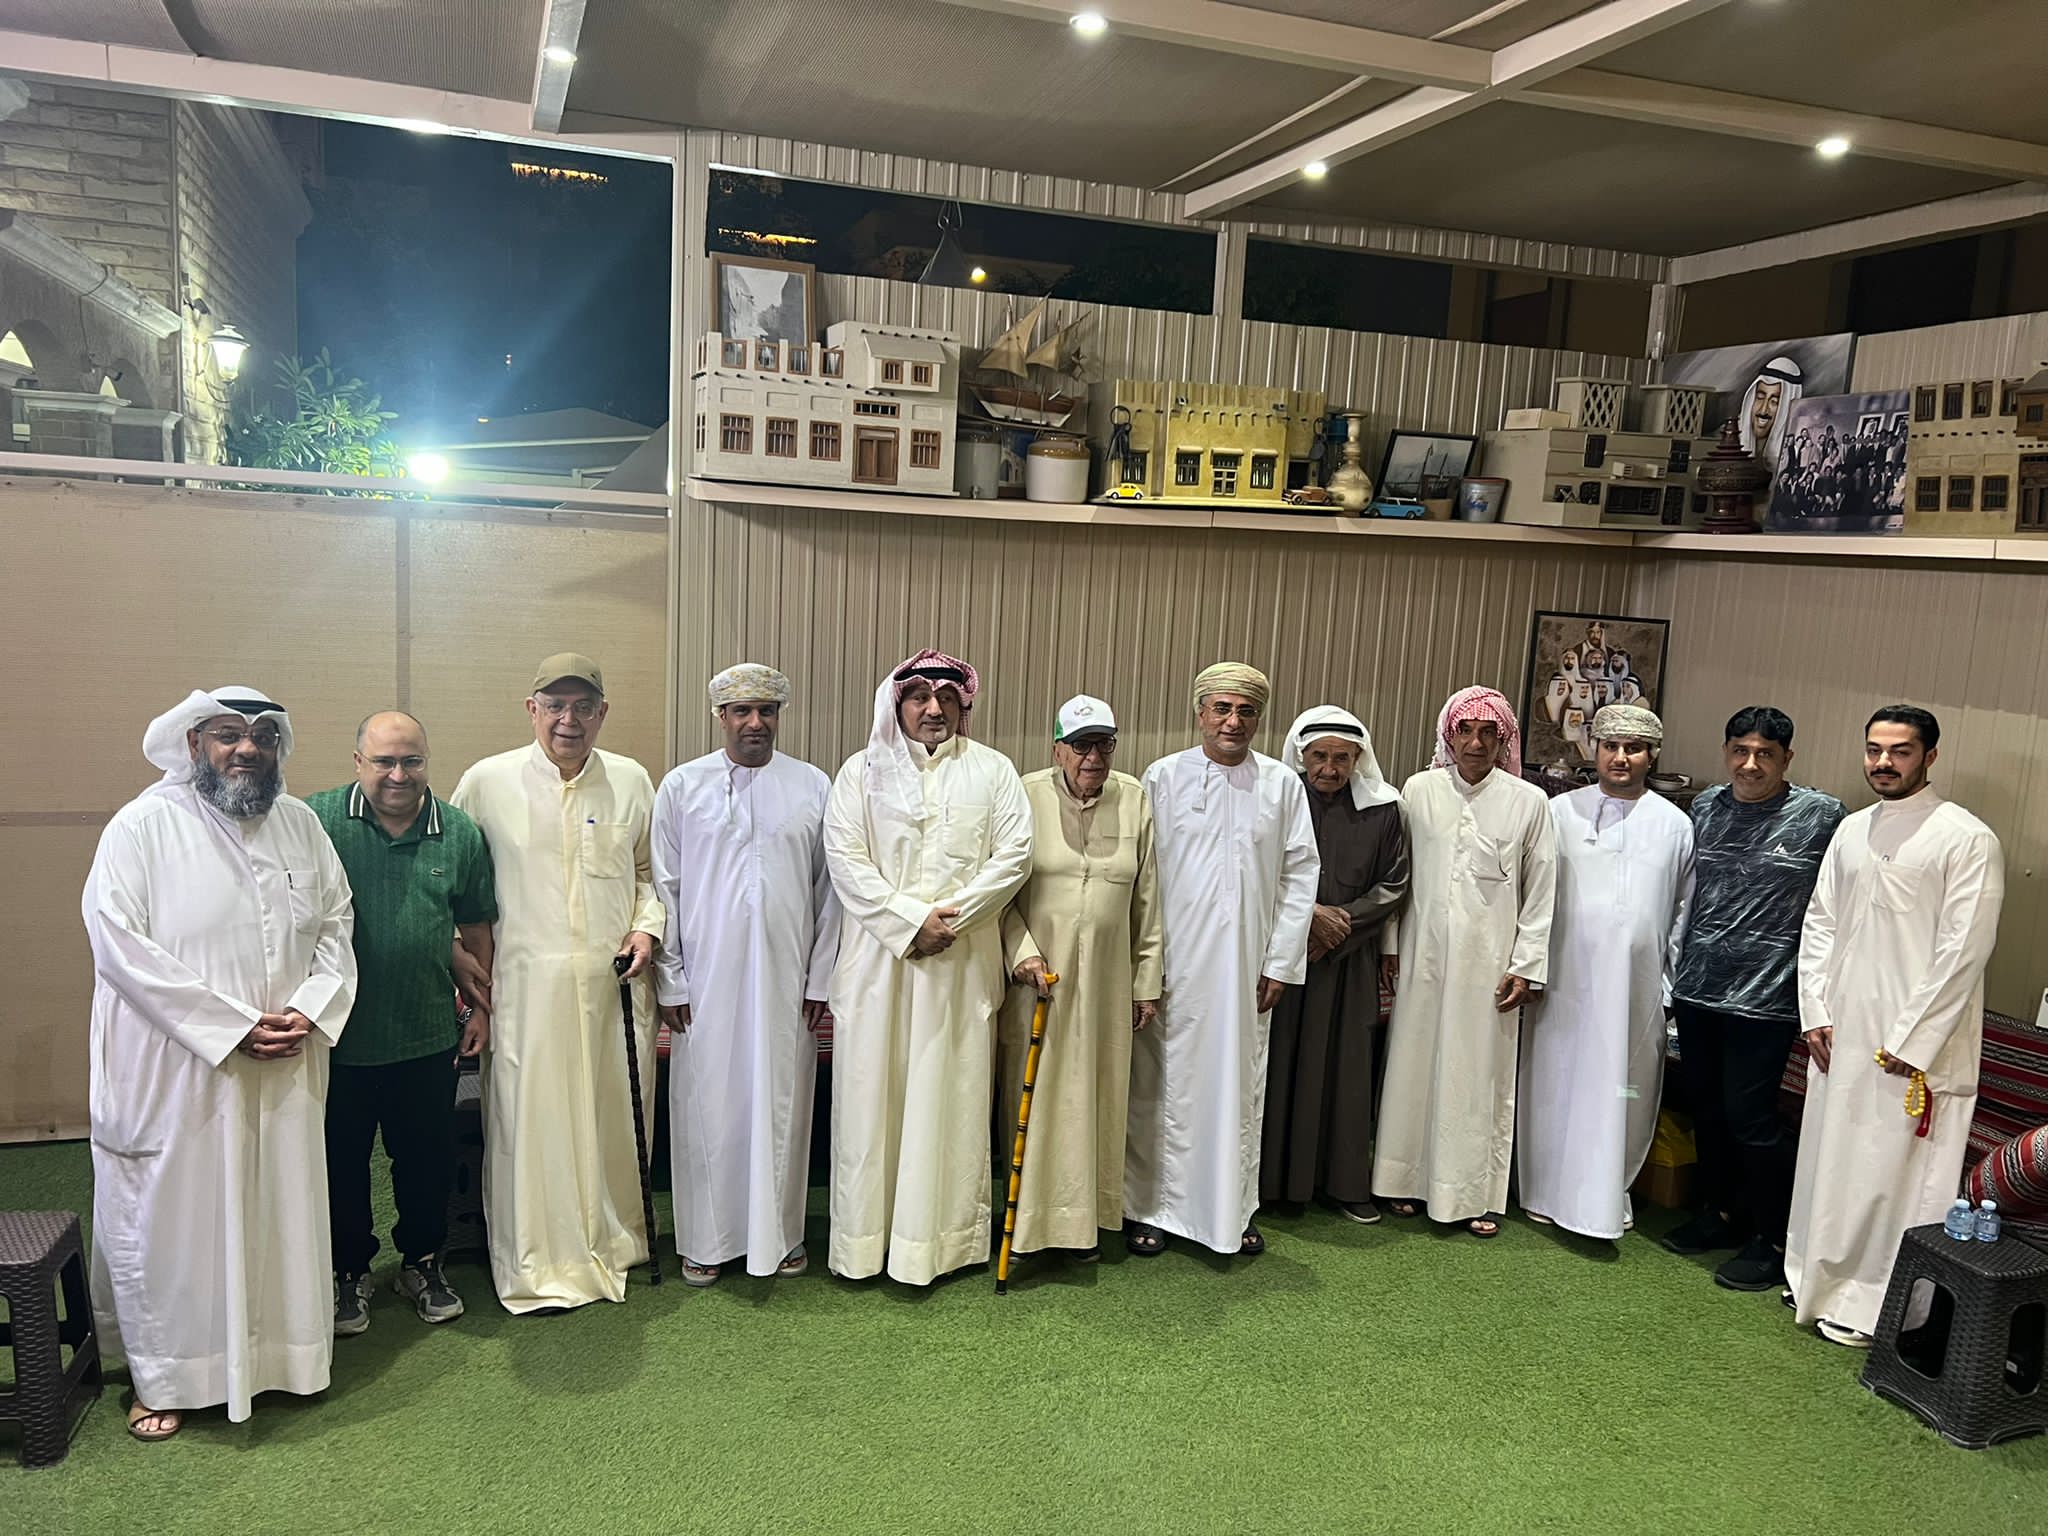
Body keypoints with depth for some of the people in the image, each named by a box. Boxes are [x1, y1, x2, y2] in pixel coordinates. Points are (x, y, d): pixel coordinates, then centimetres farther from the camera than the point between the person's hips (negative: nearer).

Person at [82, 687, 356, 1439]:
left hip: (283, 1070, 4)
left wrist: (309, 1009, -10)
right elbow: (120, 945, -16)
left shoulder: (299, 823, 5)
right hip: (175, 1070, -4)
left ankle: (279, 1349, 31)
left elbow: (334, 924, 8)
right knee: (172, 1216, 7)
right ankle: (164, 1376, 25)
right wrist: (233, 1026, -18)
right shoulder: (143, 827, -10)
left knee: (279, 1211, 13)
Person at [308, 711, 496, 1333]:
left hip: (428, 1036, 2)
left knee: (427, 1157, 14)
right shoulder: (317, 820, -8)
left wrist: (481, 1006, 11)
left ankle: (422, 1263, 34)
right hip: (339, 1034, -1)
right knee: (341, 1159, 13)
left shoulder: (459, 833, 0)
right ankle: (349, 1271, 33)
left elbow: (476, 928, 10)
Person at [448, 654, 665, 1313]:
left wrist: (647, 928, 0)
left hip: (615, 982, 2)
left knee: (615, 1115, 11)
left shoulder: (632, 781, 6)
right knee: (532, 1118, 1)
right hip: (528, 984, -2)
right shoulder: (486, 781, 0)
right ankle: (537, 1264, 16)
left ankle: (614, 1242, 30)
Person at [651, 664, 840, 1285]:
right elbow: (664, 889, 2)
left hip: (786, 979, 1)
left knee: (780, 1105, 8)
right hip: (706, 979, -1)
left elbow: (828, 890, 6)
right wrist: (670, 981, -2)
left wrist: (820, 977, 2)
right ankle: (707, 1239, 20)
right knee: (708, 1107, 6)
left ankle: (780, 1233, 23)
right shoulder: (682, 786, 2)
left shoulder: (813, 787, 4)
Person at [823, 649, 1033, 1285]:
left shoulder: (992, 771, 7)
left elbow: (1014, 855, -1)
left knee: (952, 1095, 4)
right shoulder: (863, 770, 6)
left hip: (962, 962, 0)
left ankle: (946, 1234, 13)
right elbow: (843, 856, -4)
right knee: (871, 1091, 4)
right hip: (878, 954, 0)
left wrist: (951, 918, -12)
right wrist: (909, 921, -13)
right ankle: (864, 1234, 15)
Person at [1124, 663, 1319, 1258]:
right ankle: (1153, 1206, 17)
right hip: (1175, 961, -2)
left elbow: (1300, 873, 6)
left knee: (1241, 1085, 10)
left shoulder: (1283, 784, 5)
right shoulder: (1164, 778, -1)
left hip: (1247, 966, 2)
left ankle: (1236, 1208, 23)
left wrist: (1281, 962, 1)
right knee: (1165, 1085, 4)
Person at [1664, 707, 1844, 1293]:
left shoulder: (1822, 816, -7)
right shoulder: (1706, 806, 6)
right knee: (1706, 1107, 16)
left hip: (1766, 996, -5)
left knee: (1750, 1117, -2)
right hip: (1697, 986, 5)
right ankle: (1720, 1211, 34)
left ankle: (1775, 1241, 15)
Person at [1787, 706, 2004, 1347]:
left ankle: (1872, 1305, 13)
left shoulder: (1967, 840, -9)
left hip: (1916, 1046, -6)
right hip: (1840, 1035, 6)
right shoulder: (1852, 830, 10)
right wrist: (1816, 1012, 4)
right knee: (1829, 1157, 14)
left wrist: (1909, 1043, -14)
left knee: (1897, 1173, 1)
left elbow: (1964, 949, -13)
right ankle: (1820, 1276, 30)